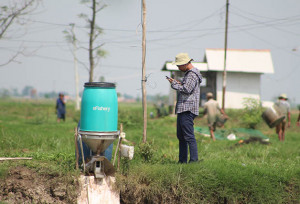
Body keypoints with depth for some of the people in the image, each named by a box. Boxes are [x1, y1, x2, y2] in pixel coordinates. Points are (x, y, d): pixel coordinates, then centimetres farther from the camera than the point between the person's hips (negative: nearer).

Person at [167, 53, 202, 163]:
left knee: (189, 136, -12)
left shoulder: (192, 75, -12)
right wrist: (178, 83, 9)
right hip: (182, 109, 11)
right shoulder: (188, 73, 21)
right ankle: (182, 160, 19)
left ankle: (194, 160, -13)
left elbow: (186, 89, -23)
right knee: (181, 136, 14)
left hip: (188, 110, -11)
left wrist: (174, 84, -11)